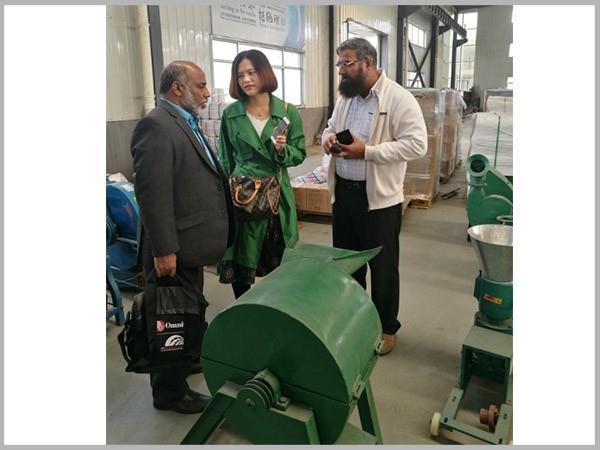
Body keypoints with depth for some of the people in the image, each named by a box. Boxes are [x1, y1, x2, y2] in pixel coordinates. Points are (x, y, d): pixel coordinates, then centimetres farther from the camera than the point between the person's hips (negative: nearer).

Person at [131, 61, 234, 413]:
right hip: (175, 248, -10)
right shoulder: (157, 125, -19)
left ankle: (186, 359, 46)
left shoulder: (186, 122, 12)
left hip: (191, 241, 10)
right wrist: (163, 250, -25)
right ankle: (170, 391, 24)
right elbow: (152, 194, -24)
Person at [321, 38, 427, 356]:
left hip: (378, 197, -7)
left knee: (383, 266, 8)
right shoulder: (345, 96, 10)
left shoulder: (399, 99, -13)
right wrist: (328, 138, -3)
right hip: (343, 192, 7)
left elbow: (417, 144, -20)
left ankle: (387, 327, 27)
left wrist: (367, 151, -24)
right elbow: (331, 127, 22)